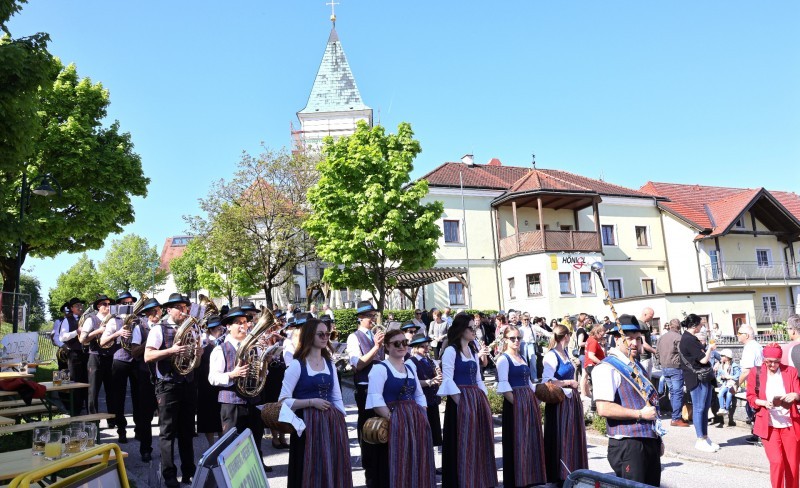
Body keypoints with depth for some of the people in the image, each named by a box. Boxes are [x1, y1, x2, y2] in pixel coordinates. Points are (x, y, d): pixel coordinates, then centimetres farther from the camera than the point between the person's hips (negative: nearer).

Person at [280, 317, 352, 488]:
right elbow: (283, 401, -10)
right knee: (310, 473, 2)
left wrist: (342, 423, 5)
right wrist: (311, 402, -17)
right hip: (308, 424, -5)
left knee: (334, 471, 9)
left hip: (332, 424, 5)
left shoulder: (329, 364, 11)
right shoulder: (297, 365, -7)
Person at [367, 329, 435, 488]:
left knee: (417, 466, 11)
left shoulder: (410, 367, 16)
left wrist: (422, 416, 7)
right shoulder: (380, 368, -7)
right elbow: (375, 400, -16)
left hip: (416, 422, 7)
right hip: (394, 422, -7)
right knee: (395, 467, -3)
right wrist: (392, 419, -20)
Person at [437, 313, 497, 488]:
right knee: (462, 443, -1)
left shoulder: (473, 352, 16)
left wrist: (484, 399, 10)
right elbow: (447, 380, -14)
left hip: (477, 399, 8)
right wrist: (461, 402, -17)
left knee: (479, 442, 13)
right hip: (460, 400, -7)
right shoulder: (450, 351, -8)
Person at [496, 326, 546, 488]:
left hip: (530, 402, 8)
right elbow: (503, 385, -15)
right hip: (515, 403, -8)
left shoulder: (522, 358, 17)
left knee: (531, 439, 11)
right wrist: (516, 402, -19)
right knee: (516, 441, -2)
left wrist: (535, 400, 11)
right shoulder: (503, 359, -7)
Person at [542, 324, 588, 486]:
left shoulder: (564, 354, 12)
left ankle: (572, 472, 26)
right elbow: (547, 381, -24)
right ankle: (559, 475, 11)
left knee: (573, 437, 14)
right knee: (561, 439, 0)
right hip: (559, 402, -9)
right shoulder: (551, 355, -15)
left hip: (572, 399, 9)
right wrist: (569, 383, -16)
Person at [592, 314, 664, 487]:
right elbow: (603, 408, -22)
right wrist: (640, 414, -18)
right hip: (627, 445, -9)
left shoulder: (637, 367, 16)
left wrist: (658, 440, 21)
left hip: (651, 442, 9)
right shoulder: (607, 368, -13)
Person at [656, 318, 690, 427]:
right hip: (676, 367, -7)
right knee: (678, 392, -3)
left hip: (664, 368, 7)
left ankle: (676, 415, 23)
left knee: (672, 391, 16)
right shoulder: (678, 337, -13)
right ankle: (676, 419, -3)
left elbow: (657, 352, 15)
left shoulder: (661, 338, 10)